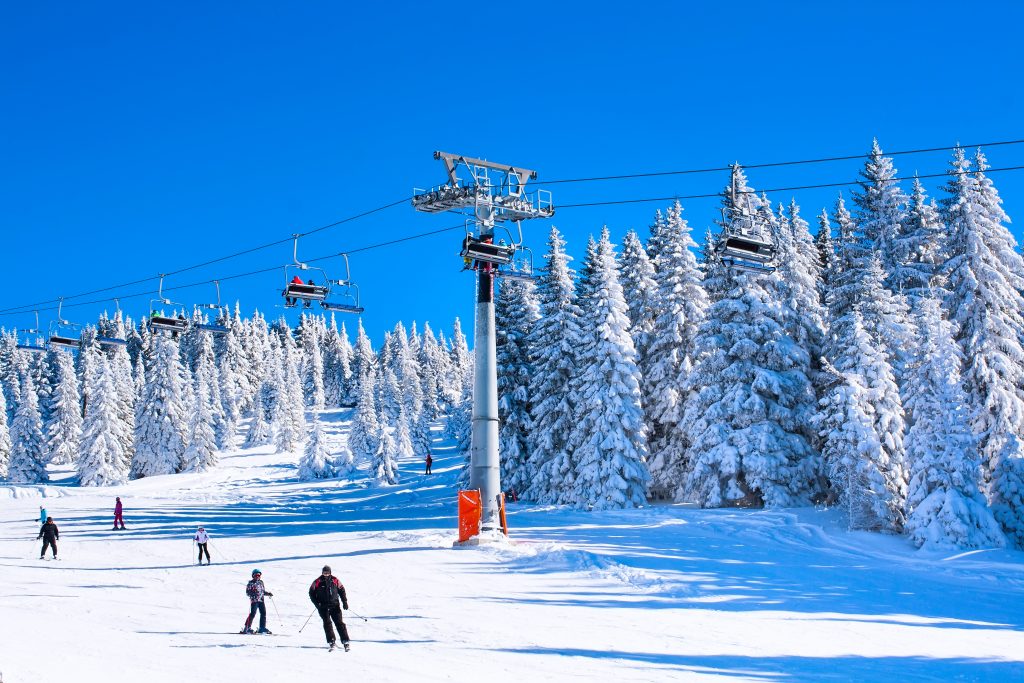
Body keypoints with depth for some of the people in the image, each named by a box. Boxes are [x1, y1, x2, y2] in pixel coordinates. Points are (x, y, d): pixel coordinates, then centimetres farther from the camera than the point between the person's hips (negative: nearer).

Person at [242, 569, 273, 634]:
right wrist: (252, 593, -21)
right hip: (254, 600, -6)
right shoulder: (250, 583, 0)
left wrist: (268, 594, 12)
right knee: (252, 614, -12)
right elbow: (247, 592, -3)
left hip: (261, 600, 6)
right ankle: (247, 628, -7)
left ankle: (262, 628, 10)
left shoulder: (261, 582, 17)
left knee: (263, 613, 1)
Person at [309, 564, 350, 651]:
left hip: (335, 605, 1)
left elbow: (341, 590, 12)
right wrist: (317, 603, -5)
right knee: (327, 623, -11)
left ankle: (345, 641, -4)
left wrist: (345, 602, 5)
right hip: (323, 607, -1)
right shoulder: (318, 582, 0)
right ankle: (331, 642, -8)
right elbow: (311, 593, 5)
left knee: (339, 623, -4)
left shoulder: (335, 580, 4)